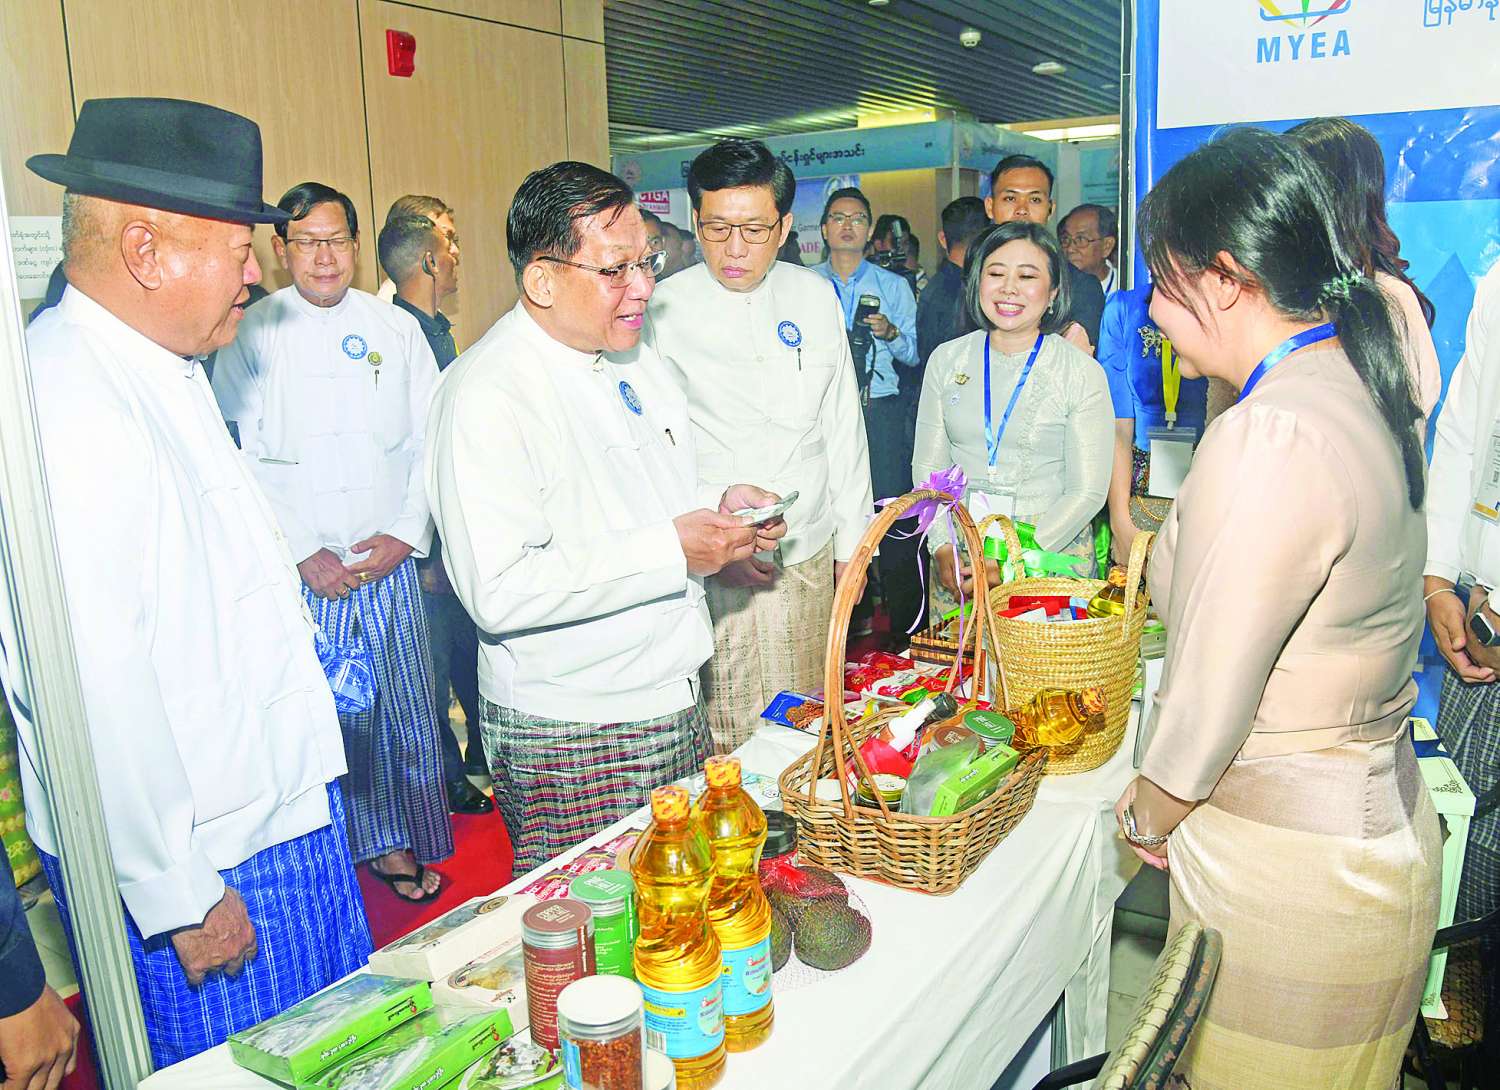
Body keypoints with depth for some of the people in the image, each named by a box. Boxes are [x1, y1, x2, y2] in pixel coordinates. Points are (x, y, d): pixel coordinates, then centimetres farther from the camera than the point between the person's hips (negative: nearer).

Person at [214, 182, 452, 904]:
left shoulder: (397, 329, 8)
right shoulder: (252, 335, 1)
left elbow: (431, 443, 7)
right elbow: (239, 460, -3)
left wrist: (406, 533, -4)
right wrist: (304, 552, -9)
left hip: (390, 565, 2)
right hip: (301, 573, -2)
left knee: (403, 711, 8)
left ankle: (394, 843, 26)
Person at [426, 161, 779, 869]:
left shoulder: (636, 363, 10)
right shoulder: (487, 396, -19)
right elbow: (498, 591, -29)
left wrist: (719, 513, 0)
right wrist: (669, 550, -25)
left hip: (673, 704, 8)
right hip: (568, 737, -8)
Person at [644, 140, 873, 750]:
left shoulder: (815, 297, 7)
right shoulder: (662, 309, -6)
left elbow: (843, 426, 13)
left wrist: (852, 539, 14)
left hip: (811, 560, 4)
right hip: (715, 571, -4)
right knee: (727, 744, 0)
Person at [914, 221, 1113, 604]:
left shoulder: (1083, 373, -5)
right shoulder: (946, 360, 3)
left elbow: (1088, 492, -8)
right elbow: (928, 466, 4)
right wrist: (942, 547, -10)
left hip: (1052, 550, -2)